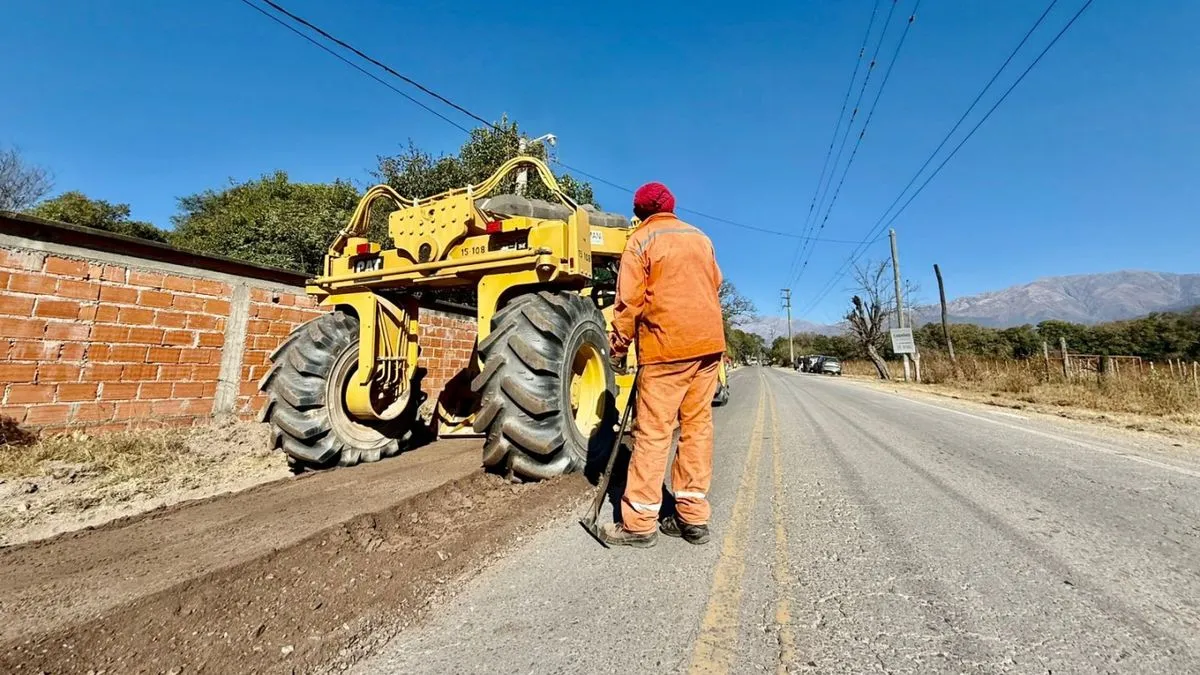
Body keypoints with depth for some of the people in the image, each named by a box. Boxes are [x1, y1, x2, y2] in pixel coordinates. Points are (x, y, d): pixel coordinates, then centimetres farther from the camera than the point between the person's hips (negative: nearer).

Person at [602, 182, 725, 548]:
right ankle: (693, 517, 15)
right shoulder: (701, 237, 17)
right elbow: (715, 285, 20)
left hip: (666, 344, -6)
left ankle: (639, 523, 4)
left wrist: (619, 344, 2)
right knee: (697, 425, 8)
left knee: (653, 431, -3)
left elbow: (629, 301, -6)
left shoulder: (641, 240, 1)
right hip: (709, 342, 6)